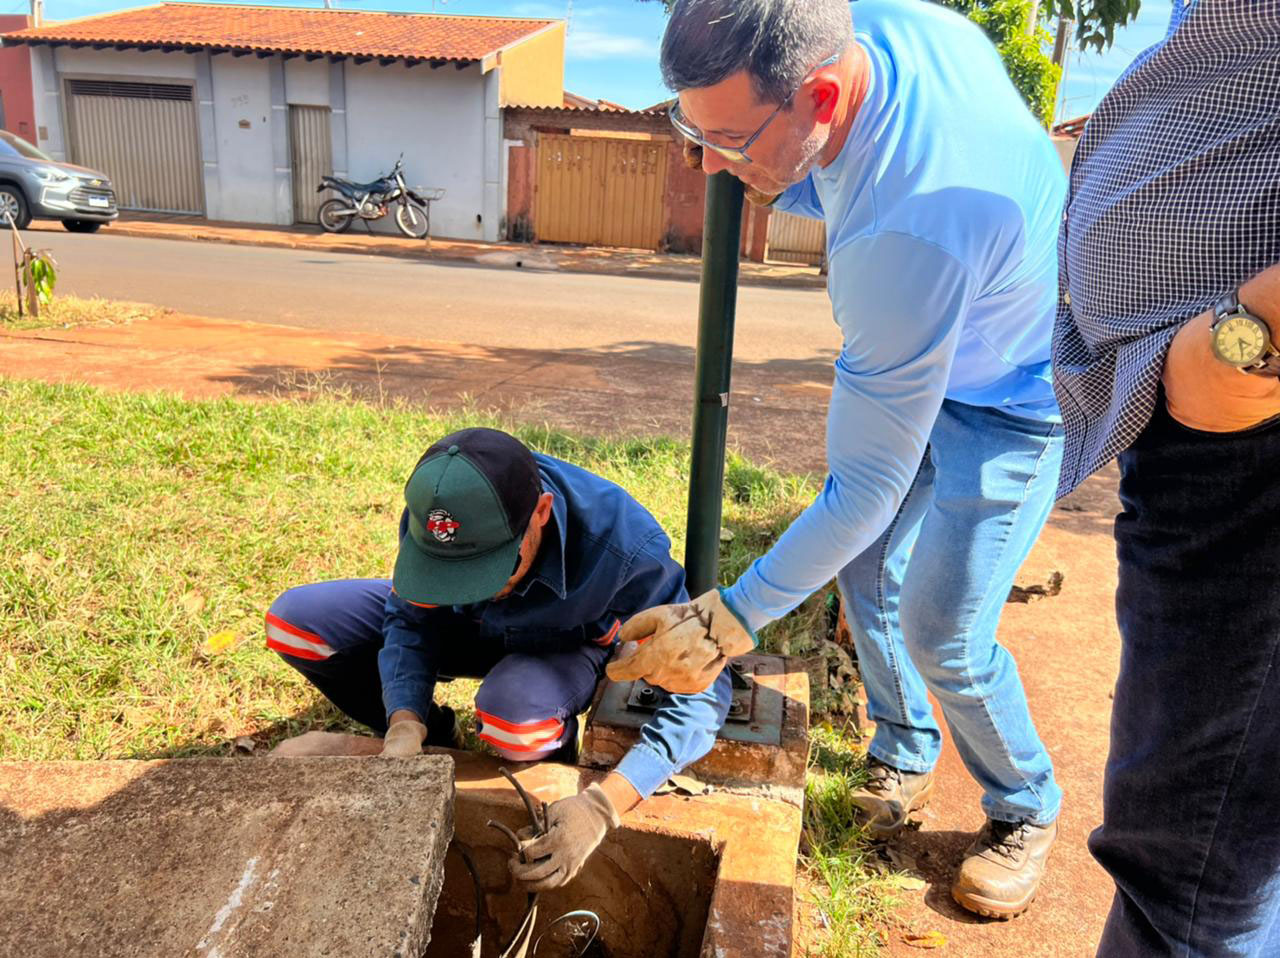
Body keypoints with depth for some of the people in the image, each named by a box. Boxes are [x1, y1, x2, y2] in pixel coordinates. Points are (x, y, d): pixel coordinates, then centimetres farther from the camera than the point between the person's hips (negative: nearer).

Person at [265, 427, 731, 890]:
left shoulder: (627, 549, -40)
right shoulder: (433, 511, -29)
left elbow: (701, 692, -34)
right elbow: (410, 619, -12)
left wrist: (603, 803, -44)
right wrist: (405, 726, -29)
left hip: (568, 645, -4)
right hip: (476, 627, 4)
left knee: (515, 720, -40)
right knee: (294, 621, -10)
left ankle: (555, 765, -1)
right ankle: (438, 745, 8)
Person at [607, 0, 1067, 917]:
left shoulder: (904, 238, -43)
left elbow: (867, 487, -35)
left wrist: (732, 619, -27)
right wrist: (775, 183, -15)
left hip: (1013, 405, -8)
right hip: (926, 361, 8)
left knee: (943, 635, -6)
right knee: (866, 573, 9)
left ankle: (1026, 810, 24)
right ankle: (905, 754, 34)